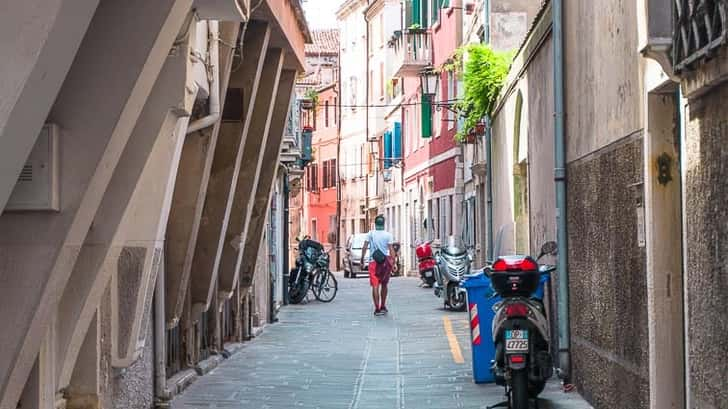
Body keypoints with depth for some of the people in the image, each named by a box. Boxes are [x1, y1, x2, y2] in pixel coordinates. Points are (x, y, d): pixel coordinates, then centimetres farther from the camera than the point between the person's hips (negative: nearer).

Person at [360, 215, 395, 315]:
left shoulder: (370, 234, 0)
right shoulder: (388, 235, -1)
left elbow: (365, 247, -3)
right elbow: (391, 249, -5)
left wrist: (362, 258, 6)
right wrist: (393, 262, -4)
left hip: (373, 262, -1)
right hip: (385, 262, 1)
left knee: (375, 286, -2)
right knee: (384, 285, 17)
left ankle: (377, 309, -9)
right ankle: (383, 307, 23)